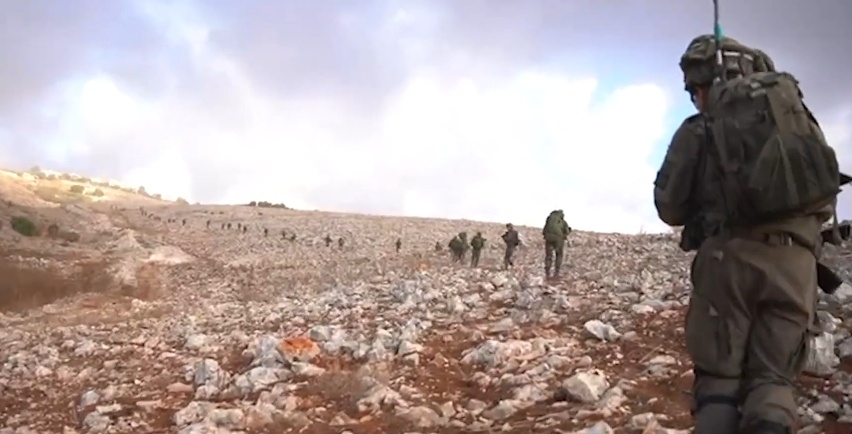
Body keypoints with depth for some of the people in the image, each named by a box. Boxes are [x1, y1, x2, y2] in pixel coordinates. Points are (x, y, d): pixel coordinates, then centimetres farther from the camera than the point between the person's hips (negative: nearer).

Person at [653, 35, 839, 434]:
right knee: (773, 378, 6)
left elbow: (670, 207, 6)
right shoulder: (797, 110, 18)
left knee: (719, 376, 5)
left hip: (730, 256, -2)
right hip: (795, 260, 2)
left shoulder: (697, 130, 9)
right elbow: (827, 195, 18)